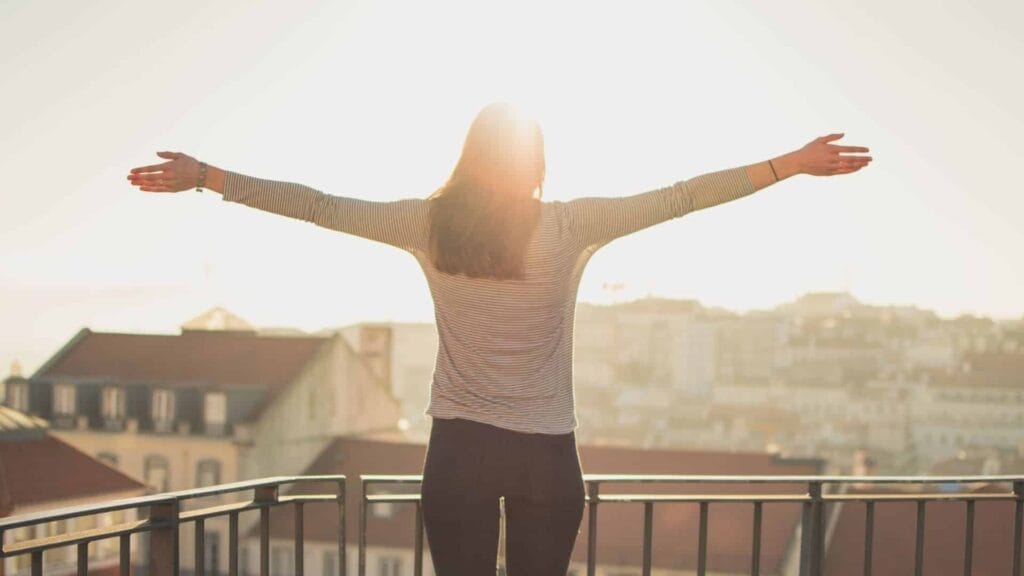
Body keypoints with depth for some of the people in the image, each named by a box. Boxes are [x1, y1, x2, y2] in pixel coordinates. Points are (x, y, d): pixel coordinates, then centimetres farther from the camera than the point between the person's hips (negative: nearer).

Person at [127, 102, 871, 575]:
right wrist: (791, 164, 2)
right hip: (547, 454, 0)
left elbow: (318, 206, 0)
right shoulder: (572, 226, -6)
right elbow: (680, 197, -4)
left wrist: (203, 175, 8)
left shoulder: (430, 224, -3)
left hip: (460, 449, 1)